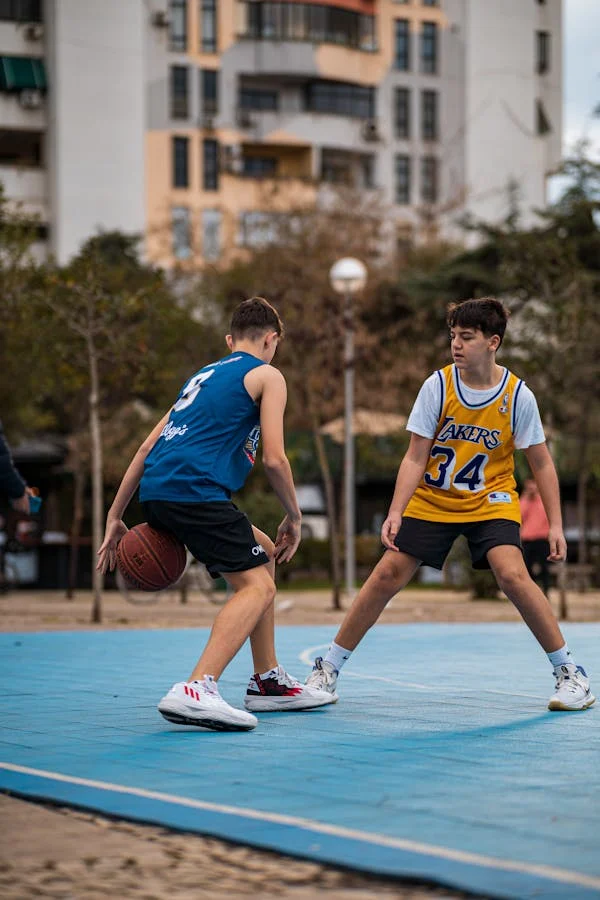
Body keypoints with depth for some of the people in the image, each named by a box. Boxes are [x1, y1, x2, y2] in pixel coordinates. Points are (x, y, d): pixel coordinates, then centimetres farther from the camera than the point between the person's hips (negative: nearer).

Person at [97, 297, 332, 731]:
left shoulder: (204, 376, 30)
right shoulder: (267, 376, 9)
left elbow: (148, 448, 25)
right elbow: (274, 458, -3)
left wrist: (115, 516, 25)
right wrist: (295, 517, 11)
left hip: (156, 491, 8)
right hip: (195, 489, -8)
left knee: (263, 554, 24)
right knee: (258, 586, -11)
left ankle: (268, 680, 26)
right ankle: (196, 690, -32)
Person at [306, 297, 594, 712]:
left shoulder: (518, 395, -14)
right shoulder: (437, 386, -13)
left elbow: (542, 464, -5)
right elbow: (415, 458, -10)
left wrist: (556, 525, -10)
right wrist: (395, 514, -21)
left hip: (490, 500, -1)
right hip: (431, 501, 1)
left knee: (513, 574, -24)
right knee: (386, 576, -6)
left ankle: (570, 673, -10)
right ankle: (328, 670, 8)